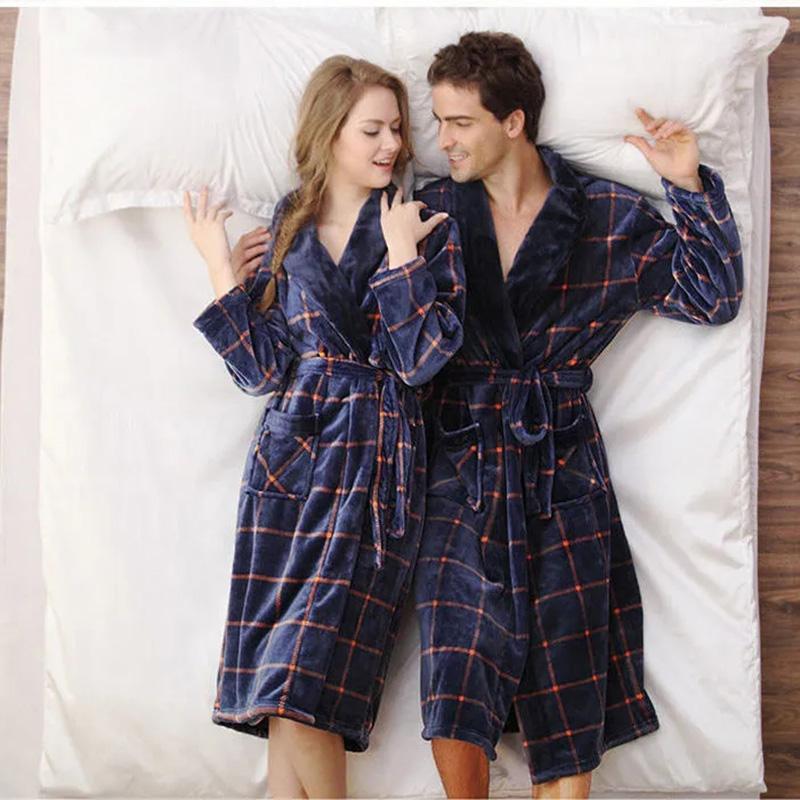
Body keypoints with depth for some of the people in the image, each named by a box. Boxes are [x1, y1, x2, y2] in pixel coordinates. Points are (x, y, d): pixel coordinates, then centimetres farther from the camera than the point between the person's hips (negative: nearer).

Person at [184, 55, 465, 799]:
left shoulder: (426, 228, 3)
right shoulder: (284, 230, 11)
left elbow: (419, 361, -8)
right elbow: (262, 368, 5)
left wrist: (400, 254, -12)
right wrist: (219, 266, 2)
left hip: (374, 464, -3)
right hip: (287, 459, 4)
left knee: (304, 692, -10)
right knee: (280, 694, 3)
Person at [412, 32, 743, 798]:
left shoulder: (608, 218, 0)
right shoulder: (431, 210, 2)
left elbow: (711, 297, 3)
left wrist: (691, 188, -7)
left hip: (562, 476, 0)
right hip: (461, 476, 0)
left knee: (569, 714, 7)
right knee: (454, 704, -7)